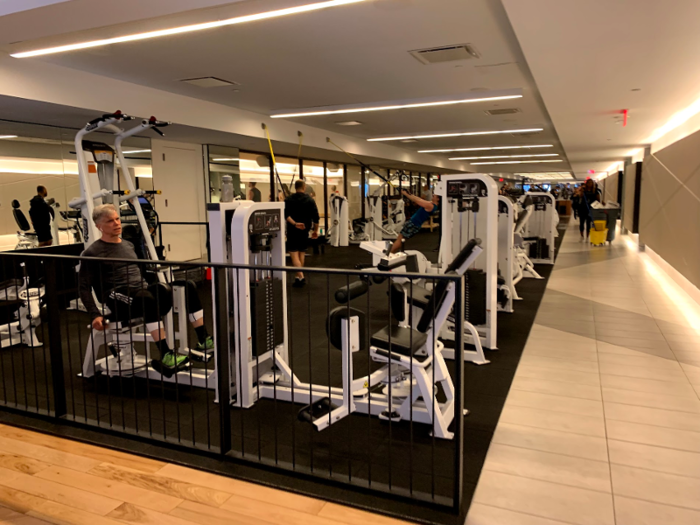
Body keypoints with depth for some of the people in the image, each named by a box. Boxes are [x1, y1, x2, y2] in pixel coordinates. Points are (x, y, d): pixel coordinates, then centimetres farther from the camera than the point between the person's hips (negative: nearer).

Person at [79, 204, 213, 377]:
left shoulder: (128, 245, 22)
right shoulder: (93, 252, 2)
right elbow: (84, 287, -3)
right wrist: (95, 315, -14)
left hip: (142, 291, 7)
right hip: (118, 299, -7)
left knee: (188, 285, -14)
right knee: (147, 298, -41)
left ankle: (204, 340, -18)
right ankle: (165, 357, -43)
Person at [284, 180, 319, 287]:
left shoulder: (288, 200, 0)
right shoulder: (309, 200, 1)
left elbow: (286, 214, -15)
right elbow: (316, 218, -2)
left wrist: (294, 223, -22)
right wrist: (315, 231, 8)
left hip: (292, 230, -2)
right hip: (304, 230, 2)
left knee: (294, 254, -6)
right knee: (301, 253, 17)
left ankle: (301, 277, -21)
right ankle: (299, 276, 24)